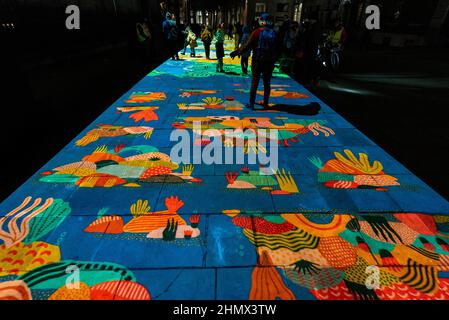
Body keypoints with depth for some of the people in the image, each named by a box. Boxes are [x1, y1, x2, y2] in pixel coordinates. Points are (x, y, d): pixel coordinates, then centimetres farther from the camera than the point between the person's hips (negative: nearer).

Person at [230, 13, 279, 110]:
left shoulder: (257, 32, -9)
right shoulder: (274, 34, 1)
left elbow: (247, 45, -11)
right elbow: (277, 49, 7)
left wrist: (237, 52, -2)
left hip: (257, 61, -3)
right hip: (269, 62, 3)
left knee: (254, 82, 2)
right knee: (267, 83, 10)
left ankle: (252, 104, 3)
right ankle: (265, 103, 16)